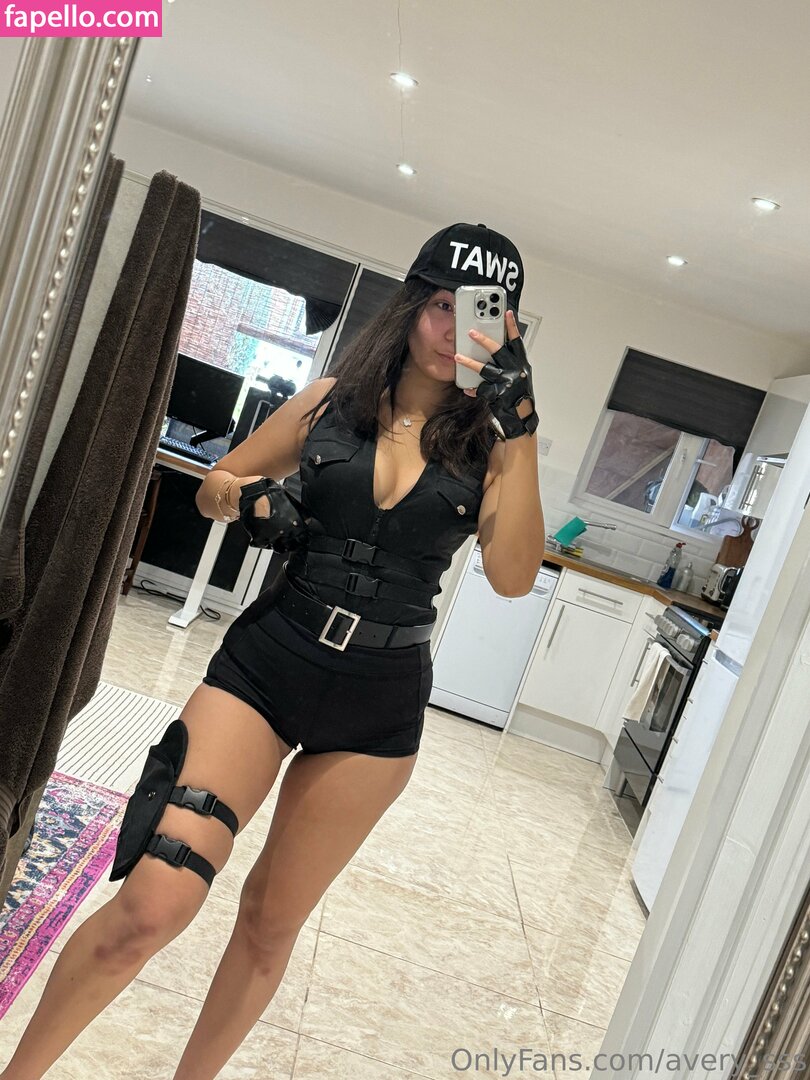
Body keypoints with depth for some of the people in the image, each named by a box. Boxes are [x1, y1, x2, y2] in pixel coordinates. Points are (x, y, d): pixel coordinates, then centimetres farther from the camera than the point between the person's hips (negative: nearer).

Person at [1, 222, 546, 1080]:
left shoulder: (489, 445, 0)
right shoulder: (331, 402, 2)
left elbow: (512, 577, -16)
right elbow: (215, 484, 13)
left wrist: (520, 427, -19)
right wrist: (240, 496, -10)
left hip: (377, 708, 1)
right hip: (264, 662, 0)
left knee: (271, 920, 14)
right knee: (155, 901, -12)